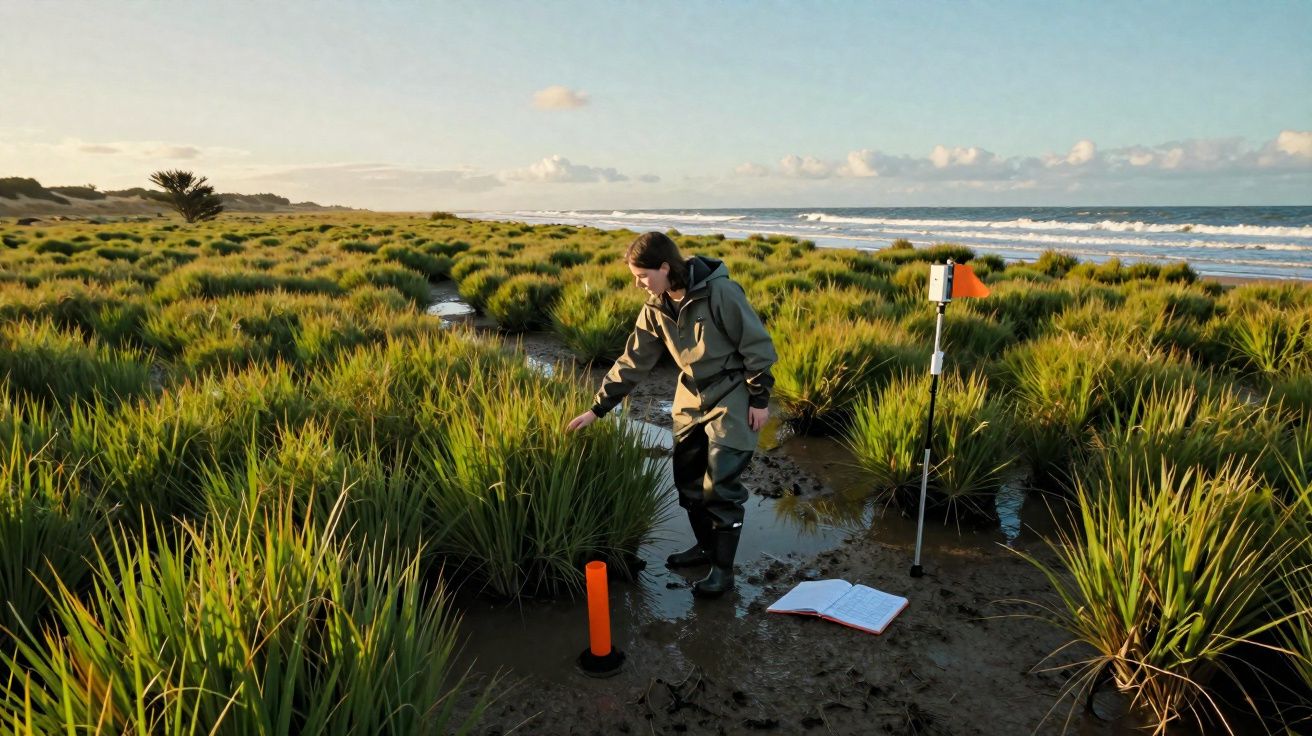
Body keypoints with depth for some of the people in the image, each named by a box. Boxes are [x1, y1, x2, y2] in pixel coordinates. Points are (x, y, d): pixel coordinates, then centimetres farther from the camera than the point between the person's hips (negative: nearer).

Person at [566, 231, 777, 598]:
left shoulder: (720, 292, -22)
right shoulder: (656, 308, -1)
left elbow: (756, 344, -16)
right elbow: (633, 361, 5)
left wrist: (760, 399, -13)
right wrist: (597, 408, 3)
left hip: (731, 397, -7)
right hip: (692, 398, 7)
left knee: (721, 484, -8)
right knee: (687, 478, 12)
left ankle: (723, 568, 7)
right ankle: (705, 546, 33)